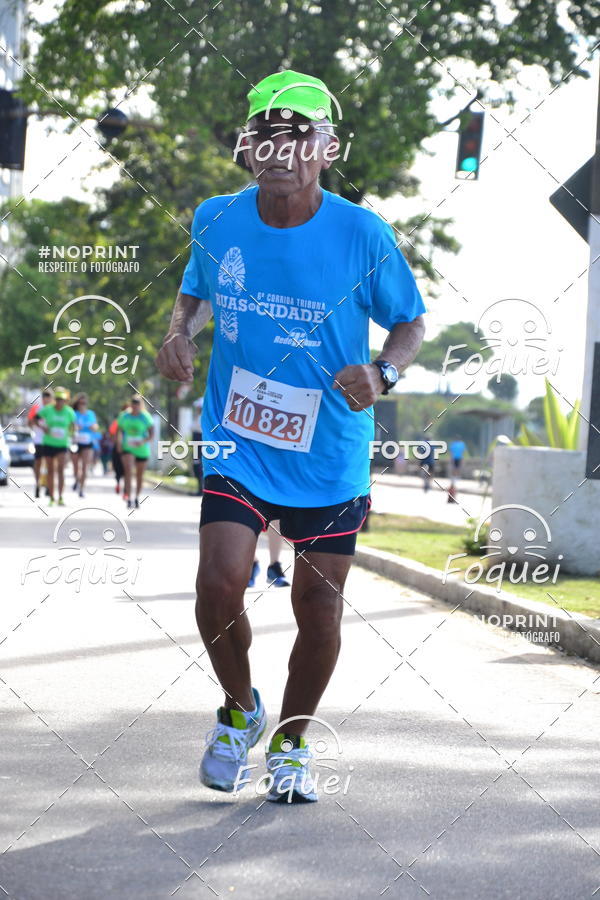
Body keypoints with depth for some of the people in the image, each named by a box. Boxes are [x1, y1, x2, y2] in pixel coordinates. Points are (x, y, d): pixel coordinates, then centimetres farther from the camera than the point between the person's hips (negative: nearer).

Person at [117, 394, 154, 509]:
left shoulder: (145, 417, -5)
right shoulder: (124, 416, 3)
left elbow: (151, 433, -7)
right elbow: (119, 431, 12)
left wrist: (143, 441, -23)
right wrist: (119, 443, -3)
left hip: (141, 450, 0)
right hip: (127, 449, 0)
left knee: (139, 475, 12)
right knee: (128, 471, -19)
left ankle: (137, 497, 33)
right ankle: (129, 499, -24)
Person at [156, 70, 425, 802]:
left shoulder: (362, 234, -10)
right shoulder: (215, 221, -3)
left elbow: (410, 324, 1)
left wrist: (382, 372, -19)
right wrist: (180, 333, -4)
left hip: (330, 458, 0)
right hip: (237, 445, 1)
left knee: (318, 610, 4)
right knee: (219, 583, -18)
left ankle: (290, 745, 30)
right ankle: (239, 710, 14)